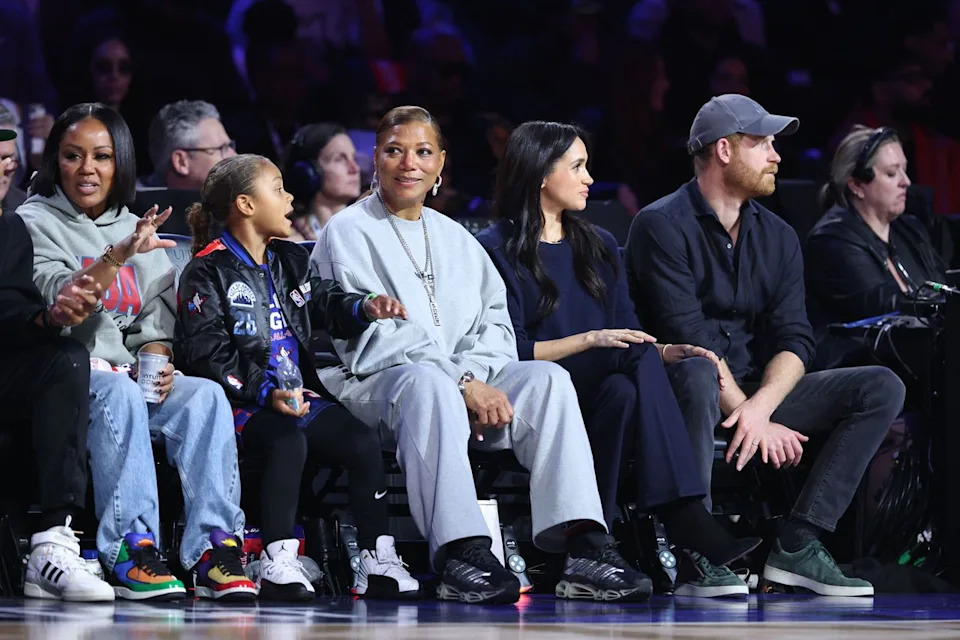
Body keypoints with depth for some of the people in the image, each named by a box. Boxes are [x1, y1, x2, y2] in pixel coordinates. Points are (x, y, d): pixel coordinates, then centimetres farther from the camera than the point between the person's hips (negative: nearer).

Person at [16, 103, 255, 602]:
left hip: (132, 375, 5)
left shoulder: (138, 229, 21)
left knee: (206, 395, -24)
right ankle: (129, 550, -42)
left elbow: (156, 318, 15)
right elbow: (55, 301, -13)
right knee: (117, 392, -37)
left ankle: (213, 545, -33)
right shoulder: (34, 222, 3)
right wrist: (119, 256, -27)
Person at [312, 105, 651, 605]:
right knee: (428, 382, -39)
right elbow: (375, 335, -9)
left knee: (547, 378, -22)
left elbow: (496, 322, 14)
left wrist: (475, 372, -11)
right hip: (371, 387, -5)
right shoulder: (348, 233, 4)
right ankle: (461, 556, -50)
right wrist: (462, 383, -18)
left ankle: (585, 547, -35)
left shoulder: (456, 239, 24)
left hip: (466, 384, 6)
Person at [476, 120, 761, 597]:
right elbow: (512, 351, -8)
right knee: (635, 357, -32)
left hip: (602, 399, 5)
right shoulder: (497, 250, 3)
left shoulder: (598, 246, 23)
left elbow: (628, 333, 15)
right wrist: (591, 340, -18)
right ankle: (688, 524, -42)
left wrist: (670, 351, -6)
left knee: (623, 391, -33)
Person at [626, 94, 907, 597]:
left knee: (882, 387, -10)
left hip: (759, 391, 7)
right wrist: (756, 420, -21)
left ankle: (798, 546, -20)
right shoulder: (661, 226, -8)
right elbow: (690, 339, -17)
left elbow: (795, 341, 1)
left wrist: (760, 406, -20)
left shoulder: (777, 236, 13)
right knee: (696, 377, -41)